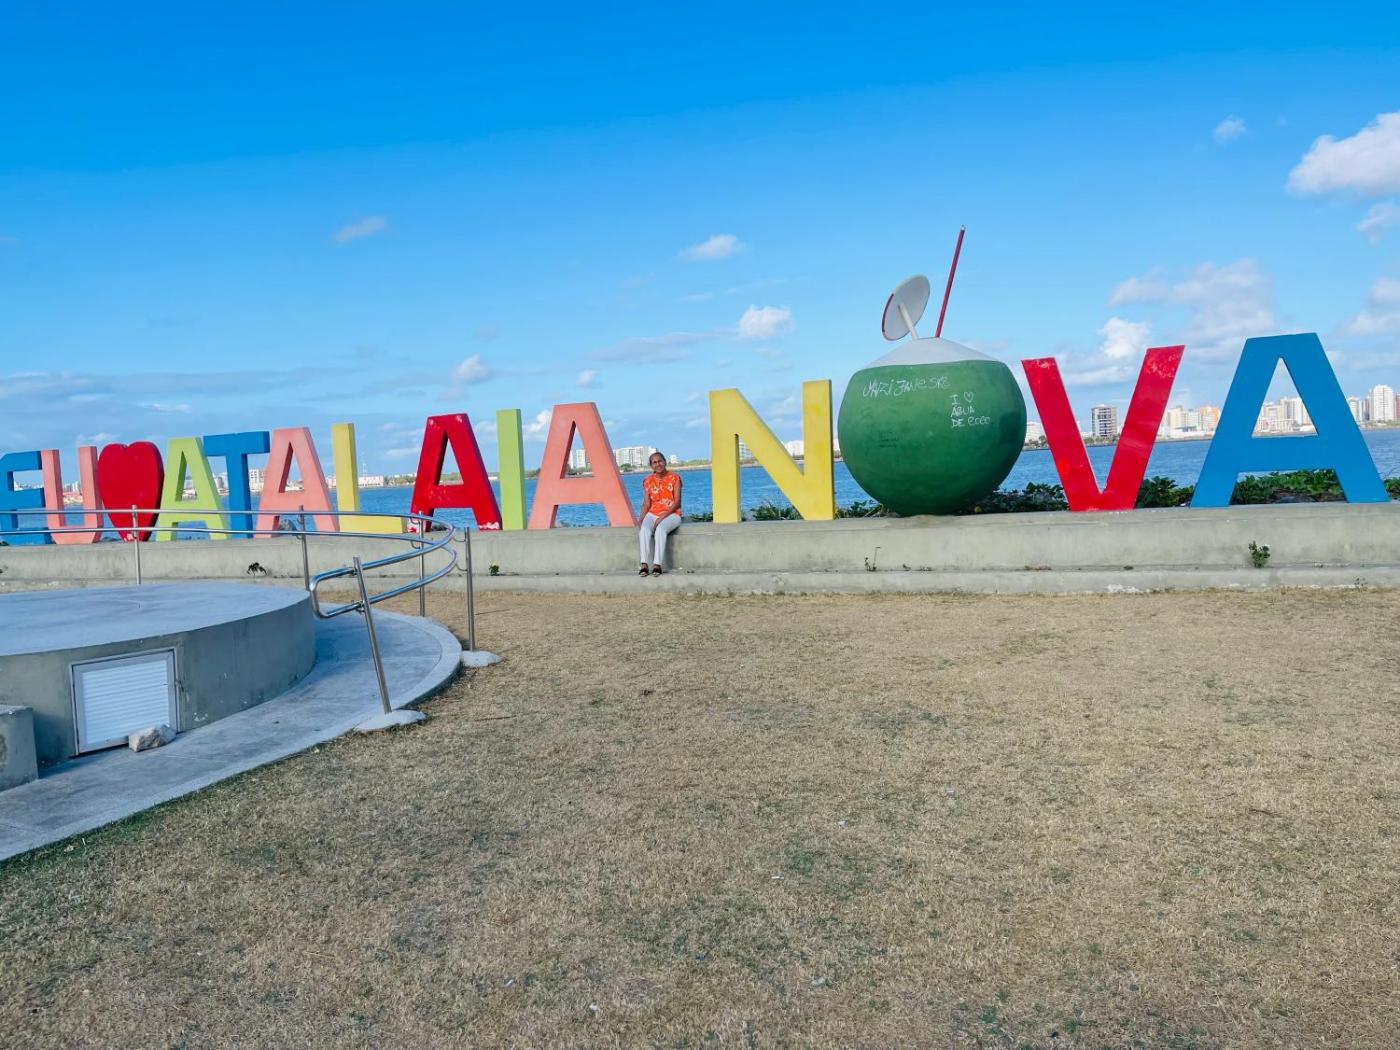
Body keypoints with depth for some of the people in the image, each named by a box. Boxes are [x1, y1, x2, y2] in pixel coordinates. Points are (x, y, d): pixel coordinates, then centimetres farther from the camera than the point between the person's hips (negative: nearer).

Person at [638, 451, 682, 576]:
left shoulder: (674, 478, 1)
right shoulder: (647, 481, 11)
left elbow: (677, 502, -5)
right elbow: (646, 504, 8)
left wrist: (663, 516, -17)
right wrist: (641, 520, -9)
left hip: (671, 514, -3)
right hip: (653, 514, 3)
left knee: (660, 529, -36)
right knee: (645, 529, -31)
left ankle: (657, 564, -41)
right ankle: (644, 564, -39)